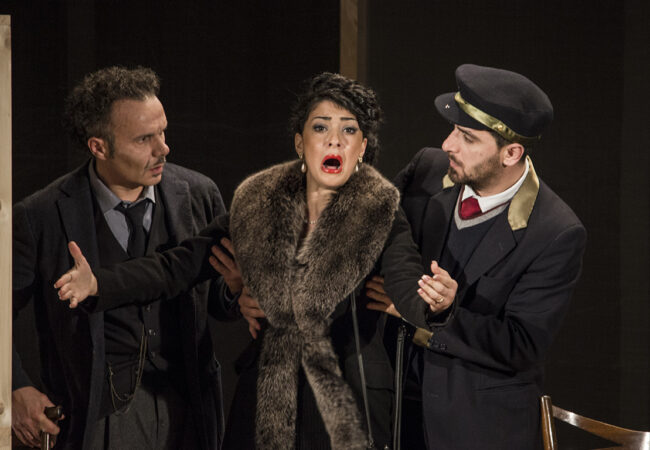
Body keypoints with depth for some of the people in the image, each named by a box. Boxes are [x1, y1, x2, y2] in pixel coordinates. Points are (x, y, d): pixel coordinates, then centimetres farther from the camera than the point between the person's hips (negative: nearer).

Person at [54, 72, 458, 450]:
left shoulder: (379, 214, -6)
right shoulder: (258, 206, 2)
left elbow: (407, 283, -21)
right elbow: (183, 263, 2)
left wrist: (433, 300, -46)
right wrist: (99, 283, -11)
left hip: (347, 409, -2)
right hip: (268, 404, 3)